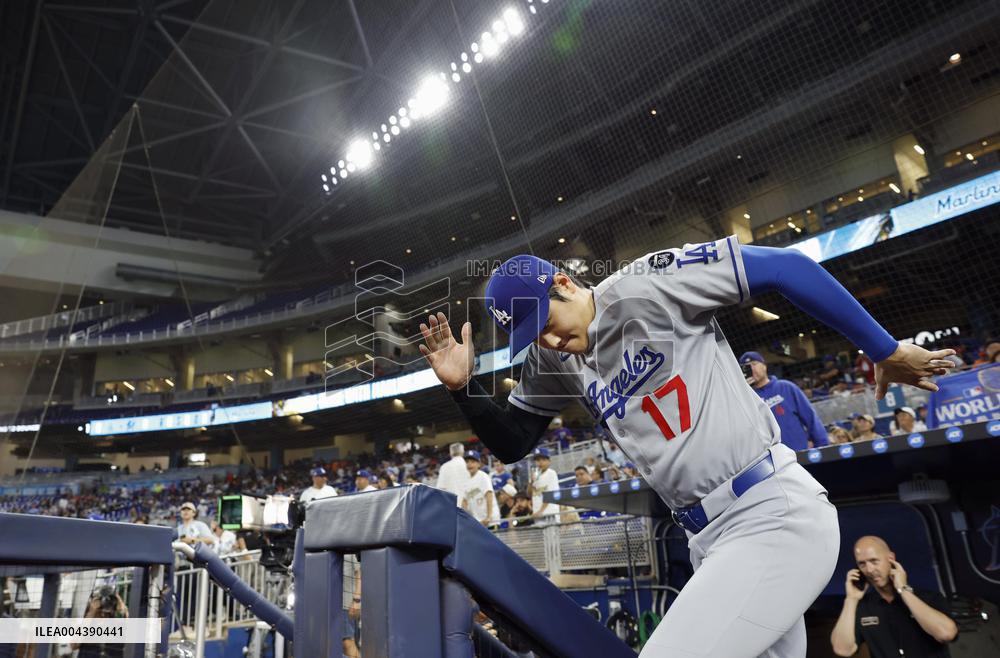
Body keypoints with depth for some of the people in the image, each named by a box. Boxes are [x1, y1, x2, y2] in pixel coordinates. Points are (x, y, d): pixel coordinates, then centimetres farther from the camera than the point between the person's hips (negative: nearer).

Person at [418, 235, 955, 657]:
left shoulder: (643, 285, -13)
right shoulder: (550, 360, 9)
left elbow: (786, 267, -11)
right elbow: (510, 445, 16)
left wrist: (886, 351, -5)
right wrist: (463, 387, -1)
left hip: (777, 516, -7)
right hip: (710, 541, 8)